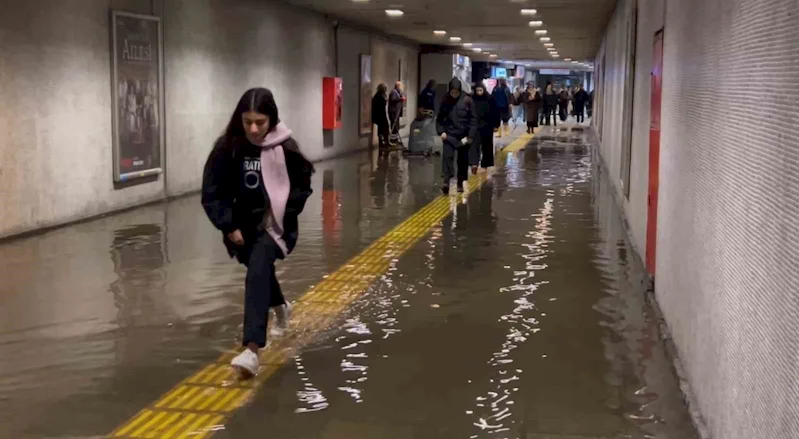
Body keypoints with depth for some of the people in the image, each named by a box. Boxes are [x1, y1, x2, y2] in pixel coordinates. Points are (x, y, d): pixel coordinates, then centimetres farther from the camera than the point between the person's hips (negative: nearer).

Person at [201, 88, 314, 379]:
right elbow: (212, 193, -7)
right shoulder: (227, 147, -13)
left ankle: (252, 350, -34)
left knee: (258, 270, -26)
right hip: (242, 225, 4)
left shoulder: (285, 148, -16)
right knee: (259, 270, 25)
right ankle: (281, 308, 61)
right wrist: (229, 226, -14)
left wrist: (284, 212, -12)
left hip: (275, 225, -4)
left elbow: (302, 185, -1)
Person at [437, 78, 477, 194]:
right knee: (447, 156, -15)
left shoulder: (467, 100, -6)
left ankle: (460, 183, 21)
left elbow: (473, 118, -5)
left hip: (464, 135, 0)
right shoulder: (445, 101, 1)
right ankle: (446, 182, -23)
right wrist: (441, 131, -5)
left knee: (463, 160, 8)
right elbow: (440, 118, 8)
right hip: (449, 134, 0)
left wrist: (471, 135, -10)